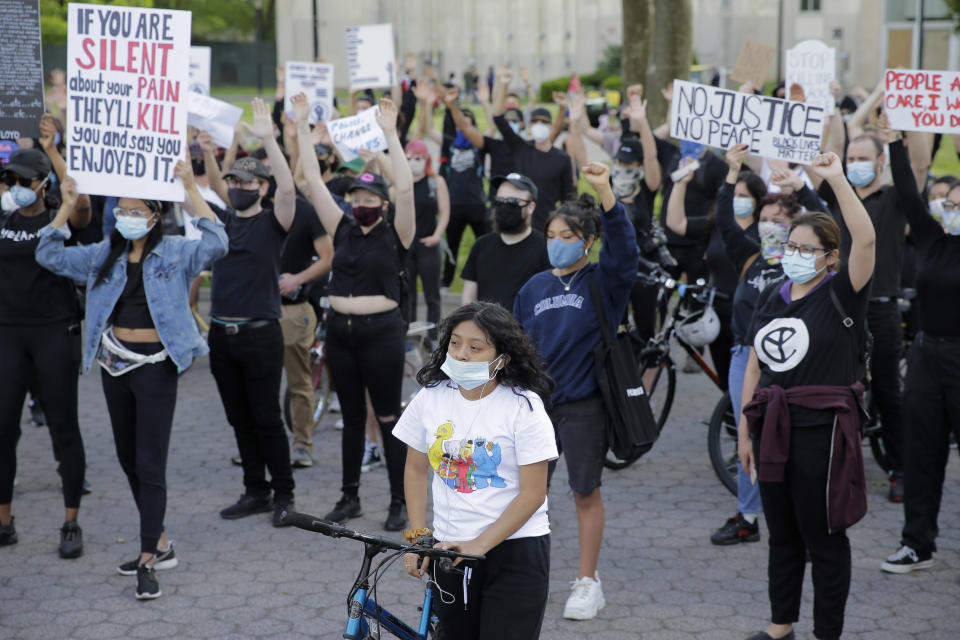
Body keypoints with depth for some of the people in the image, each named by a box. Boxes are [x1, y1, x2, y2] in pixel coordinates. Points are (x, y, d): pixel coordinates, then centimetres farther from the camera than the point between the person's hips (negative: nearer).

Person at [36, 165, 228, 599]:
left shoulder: (175, 253, -5)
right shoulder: (106, 255, 9)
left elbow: (216, 244, -23)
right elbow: (49, 255, 9)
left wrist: (191, 189, -24)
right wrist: (67, 206, 0)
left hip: (155, 365, -6)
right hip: (115, 363, 6)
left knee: (150, 465, -7)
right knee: (128, 460, 14)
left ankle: (148, 562, -3)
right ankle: (160, 544, 28)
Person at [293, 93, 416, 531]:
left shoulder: (395, 235, -4)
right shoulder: (343, 230, 8)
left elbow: (405, 188, -18)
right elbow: (314, 181, 6)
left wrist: (390, 134, -22)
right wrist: (302, 129, 1)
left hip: (381, 332, -5)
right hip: (339, 330, 5)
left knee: (389, 417, 1)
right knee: (351, 416, 14)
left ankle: (399, 502, 9)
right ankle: (350, 496, 23)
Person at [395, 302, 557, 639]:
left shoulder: (524, 407, -11)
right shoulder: (430, 398, 1)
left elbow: (532, 493, -12)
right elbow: (416, 470, 11)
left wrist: (480, 545, -17)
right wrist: (418, 536, 2)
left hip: (514, 551, -4)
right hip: (449, 549, 4)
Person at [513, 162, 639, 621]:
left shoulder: (604, 282, -4)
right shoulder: (535, 287, 7)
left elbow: (624, 247, -24)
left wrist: (605, 192, -35)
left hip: (583, 404, -4)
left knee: (586, 493, 6)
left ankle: (587, 582, 18)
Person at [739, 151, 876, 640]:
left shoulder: (840, 294, -7)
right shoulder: (772, 298, 10)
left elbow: (866, 239, -25)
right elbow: (754, 367, 13)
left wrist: (836, 179, -27)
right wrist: (745, 429, 12)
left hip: (821, 431, -6)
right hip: (773, 429, 6)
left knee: (823, 537, 3)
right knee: (782, 534, 16)